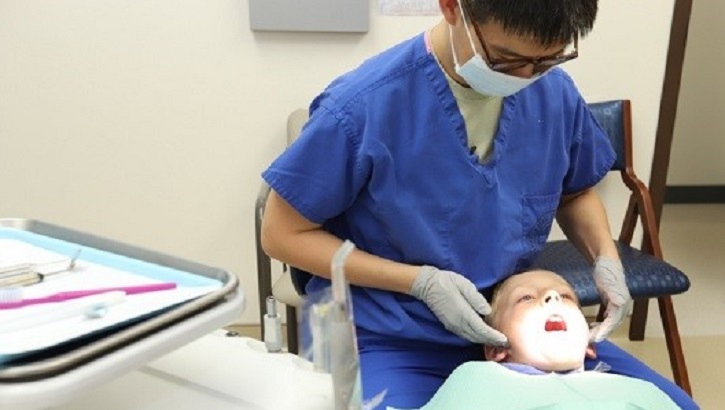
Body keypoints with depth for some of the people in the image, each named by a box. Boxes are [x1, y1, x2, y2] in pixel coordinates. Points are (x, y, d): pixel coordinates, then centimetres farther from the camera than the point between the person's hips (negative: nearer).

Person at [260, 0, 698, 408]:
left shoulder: (557, 94, -6)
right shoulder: (362, 106, -21)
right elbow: (283, 235, -11)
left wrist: (605, 256, -7)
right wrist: (421, 282, -19)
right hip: (395, 342, -3)